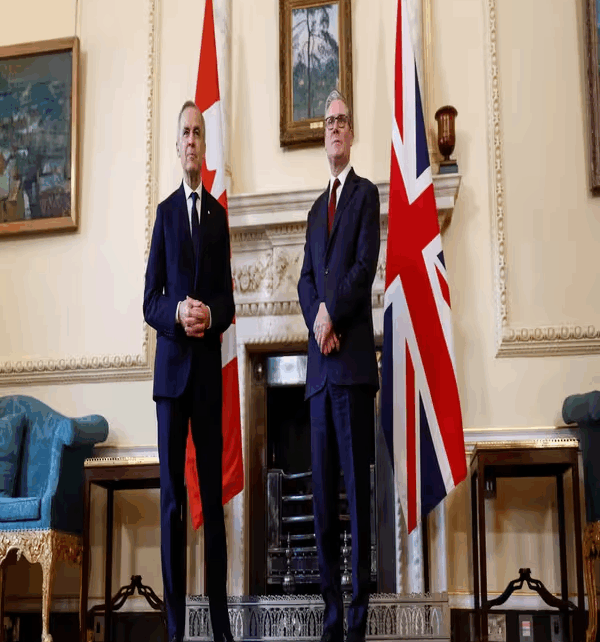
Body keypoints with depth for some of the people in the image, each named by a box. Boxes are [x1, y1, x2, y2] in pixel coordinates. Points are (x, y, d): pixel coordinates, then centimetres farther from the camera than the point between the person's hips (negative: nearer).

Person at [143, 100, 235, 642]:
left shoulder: (219, 214, 13)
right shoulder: (164, 212, 8)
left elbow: (228, 299, 10)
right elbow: (149, 302, 4)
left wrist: (210, 314, -12)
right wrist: (177, 313, -17)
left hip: (209, 367, 1)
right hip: (171, 366, -1)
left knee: (213, 491, 4)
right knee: (172, 492, 0)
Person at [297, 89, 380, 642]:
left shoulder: (367, 194, 6)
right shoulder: (315, 210, 24)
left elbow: (366, 265, -8)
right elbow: (305, 281, 14)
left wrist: (331, 314, -11)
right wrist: (316, 323, -4)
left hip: (354, 358, -6)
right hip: (319, 365, 6)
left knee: (356, 486, -6)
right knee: (323, 491, 6)